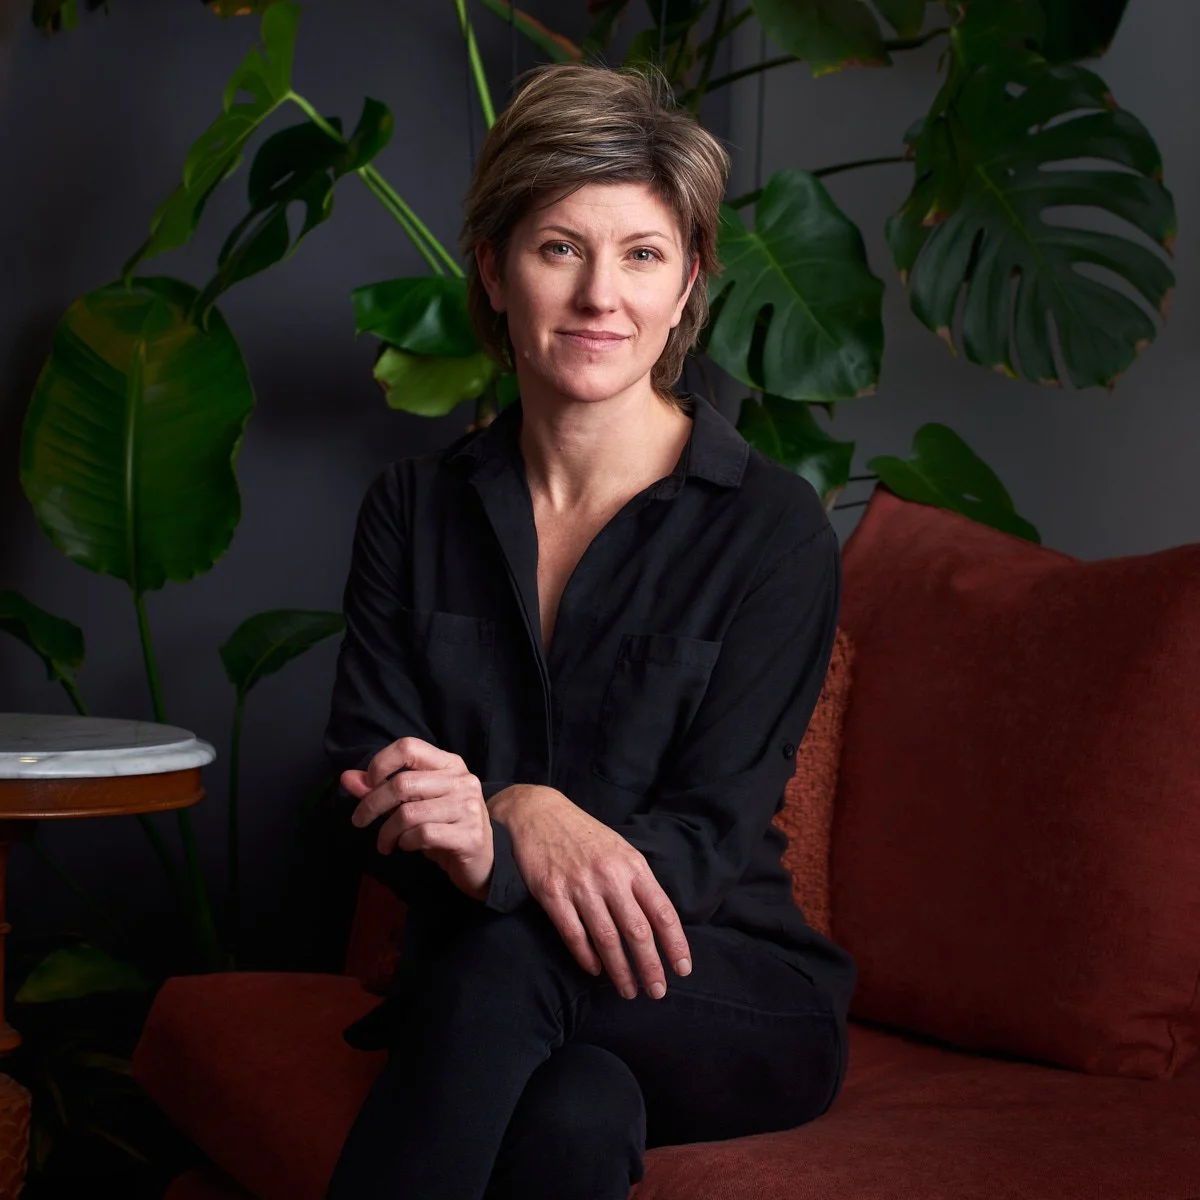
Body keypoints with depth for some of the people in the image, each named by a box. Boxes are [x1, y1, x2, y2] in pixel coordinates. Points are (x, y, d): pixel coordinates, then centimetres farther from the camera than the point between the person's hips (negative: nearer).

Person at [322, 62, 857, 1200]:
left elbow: (709, 838, -9)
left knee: (507, 960, -35)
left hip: (731, 1002, -1)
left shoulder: (774, 529, -6)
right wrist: (530, 823, -25)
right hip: (473, 996, 1)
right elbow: (365, 793, -1)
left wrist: (491, 837, -29)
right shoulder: (413, 508, 6)